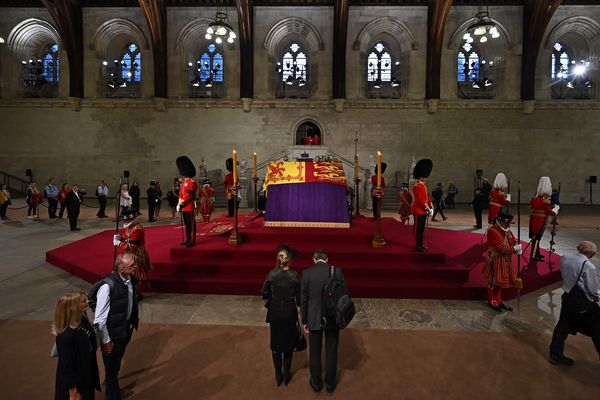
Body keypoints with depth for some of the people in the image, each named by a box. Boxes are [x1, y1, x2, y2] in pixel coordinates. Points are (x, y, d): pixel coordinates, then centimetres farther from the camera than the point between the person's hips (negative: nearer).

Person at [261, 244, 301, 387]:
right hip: (290, 313, -1)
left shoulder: (271, 274, -13)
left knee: (276, 343, 17)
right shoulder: (294, 276, -15)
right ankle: (287, 374, 28)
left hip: (274, 312, 1)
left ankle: (278, 375, 28)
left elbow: (264, 294, -2)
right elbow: (299, 298, -8)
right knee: (289, 343, 16)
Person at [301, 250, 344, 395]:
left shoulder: (307, 273, -10)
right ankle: (330, 383, 32)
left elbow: (303, 299, -6)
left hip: (314, 319, -1)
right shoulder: (337, 271, -8)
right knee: (331, 352, 16)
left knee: (315, 352, 16)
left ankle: (316, 382, 32)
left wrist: (304, 321, 5)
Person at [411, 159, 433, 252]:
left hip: (424, 210, 9)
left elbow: (428, 197, 14)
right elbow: (420, 200, -22)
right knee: (418, 228, -1)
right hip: (418, 211, -9)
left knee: (422, 228, 15)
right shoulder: (417, 186, -17)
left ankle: (421, 243, 23)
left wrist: (431, 207, 3)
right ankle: (417, 245, 6)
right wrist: (427, 209, -20)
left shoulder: (424, 185, 13)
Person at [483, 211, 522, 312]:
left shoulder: (507, 230, 7)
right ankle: (491, 301, 21)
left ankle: (498, 301, 30)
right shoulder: (493, 231, -22)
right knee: (493, 281, 5)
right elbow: (502, 247, -25)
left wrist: (517, 247, -15)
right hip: (496, 260, -8)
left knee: (501, 280, 17)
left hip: (506, 260, 8)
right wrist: (514, 248, -17)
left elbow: (514, 241, 7)